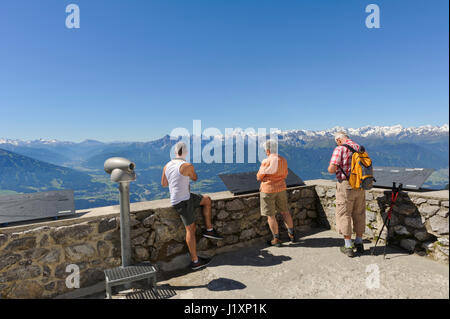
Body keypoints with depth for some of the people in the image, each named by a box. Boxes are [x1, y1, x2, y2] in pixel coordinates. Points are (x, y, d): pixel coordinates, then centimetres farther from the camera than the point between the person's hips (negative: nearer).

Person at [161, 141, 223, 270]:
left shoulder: (167, 166, 3)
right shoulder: (188, 166, -19)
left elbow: (163, 184, 15)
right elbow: (194, 178, 2)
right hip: (183, 202, -8)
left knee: (207, 200, 18)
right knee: (190, 229, 1)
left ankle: (209, 230, 20)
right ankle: (195, 261, 11)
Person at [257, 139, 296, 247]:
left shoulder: (266, 162, -17)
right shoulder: (283, 160, 3)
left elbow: (259, 177, -9)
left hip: (268, 190, -6)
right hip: (281, 189, 6)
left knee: (270, 216, 5)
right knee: (285, 212, 18)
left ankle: (276, 239, 12)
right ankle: (291, 234, 27)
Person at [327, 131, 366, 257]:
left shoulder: (340, 149, -11)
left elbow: (331, 169, -18)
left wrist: (334, 169, 4)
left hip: (346, 186, -6)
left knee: (344, 215, 4)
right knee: (359, 214, 16)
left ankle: (348, 247, 9)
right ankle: (359, 243, 28)